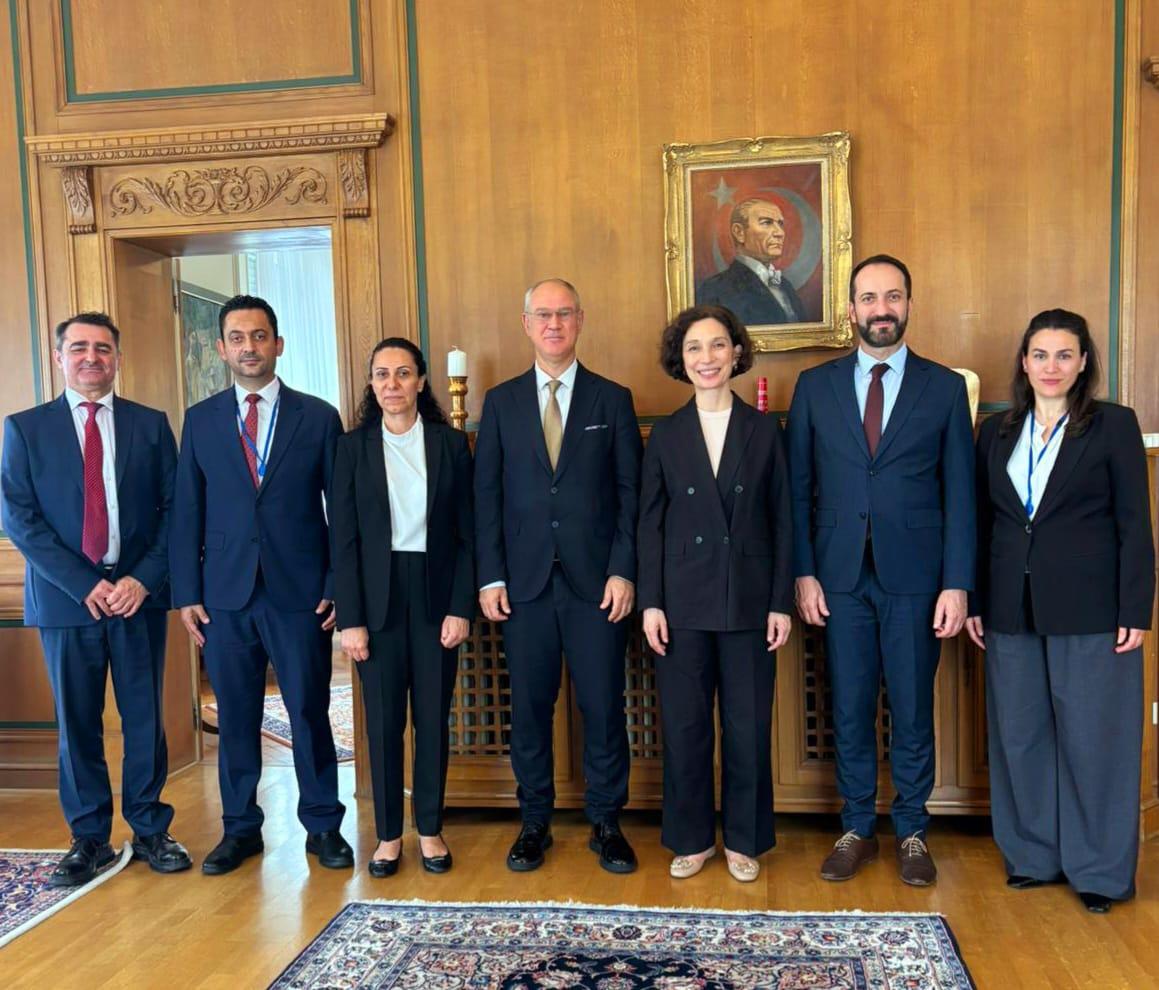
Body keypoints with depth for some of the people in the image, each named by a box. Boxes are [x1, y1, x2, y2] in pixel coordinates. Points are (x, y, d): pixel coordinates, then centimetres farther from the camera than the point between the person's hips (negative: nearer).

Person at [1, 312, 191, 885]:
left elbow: (174, 508, 3)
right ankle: (90, 838, 21)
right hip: (65, 598, 0)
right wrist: (83, 584, -11)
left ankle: (150, 830, 21)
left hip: (138, 594, 0)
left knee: (145, 718, 7)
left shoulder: (150, 425, 7)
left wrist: (144, 579, -9)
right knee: (76, 724, 8)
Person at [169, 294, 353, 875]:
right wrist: (186, 593, 2)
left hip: (300, 593, -2)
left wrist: (337, 586, -4)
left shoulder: (318, 417, 2)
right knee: (235, 716, 10)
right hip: (225, 595, 2)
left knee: (310, 713, 5)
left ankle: (323, 825, 21)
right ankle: (240, 827, 26)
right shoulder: (200, 420, 8)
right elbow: (186, 513, 8)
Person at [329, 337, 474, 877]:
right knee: (383, 719, 6)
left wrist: (461, 607, -6)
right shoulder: (353, 447, 1)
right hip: (377, 596, 0)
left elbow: (466, 532, 1)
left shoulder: (450, 443, 2)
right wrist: (350, 618, -7)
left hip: (435, 594, 1)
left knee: (433, 717, 7)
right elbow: (343, 539, -2)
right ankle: (388, 834, 20)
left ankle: (430, 830, 22)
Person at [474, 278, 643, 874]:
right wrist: (490, 576, -2)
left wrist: (623, 570, -7)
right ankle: (534, 821, 24)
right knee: (529, 706, 8)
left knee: (603, 705, 4)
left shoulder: (612, 399, 6)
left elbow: (630, 491, 2)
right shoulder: (501, 402, 8)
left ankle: (606, 823, 21)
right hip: (524, 579, 1)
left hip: (596, 579, -1)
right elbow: (487, 494, 5)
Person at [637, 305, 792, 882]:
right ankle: (691, 839, 24)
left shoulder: (764, 430, 3)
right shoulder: (666, 435, 4)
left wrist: (781, 602, -2)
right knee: (684, 726, 7)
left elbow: (781, 522, 3)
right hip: (684, 602, 1)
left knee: (748, 728, 6)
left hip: (749, 601, 0)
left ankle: (744, 841, 24)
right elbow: (649, 525, 3)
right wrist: (650, 602, -4)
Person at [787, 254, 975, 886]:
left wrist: (957, 584, -6)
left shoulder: (944, 388, 3)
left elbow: (960, 494, 1)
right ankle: (857, 829, 25)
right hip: (840, 575, 1)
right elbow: (798, 488, 4)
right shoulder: (816, 386, 5)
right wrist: (803, 572, -3)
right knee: (850, 710, 9)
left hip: (914, 578, -1)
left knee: (912, 710, 9)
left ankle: (911, 832, 26)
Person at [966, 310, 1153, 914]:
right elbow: (982, 523, 11)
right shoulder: (996, 432, 9)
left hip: (1088, 610, -4)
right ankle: (1033, 854, 27)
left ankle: (1100, 869, 20)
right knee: (1019, 735, 11)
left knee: (1092, 737, 4)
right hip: (1012, 610, 4)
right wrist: (975, 602, 7)